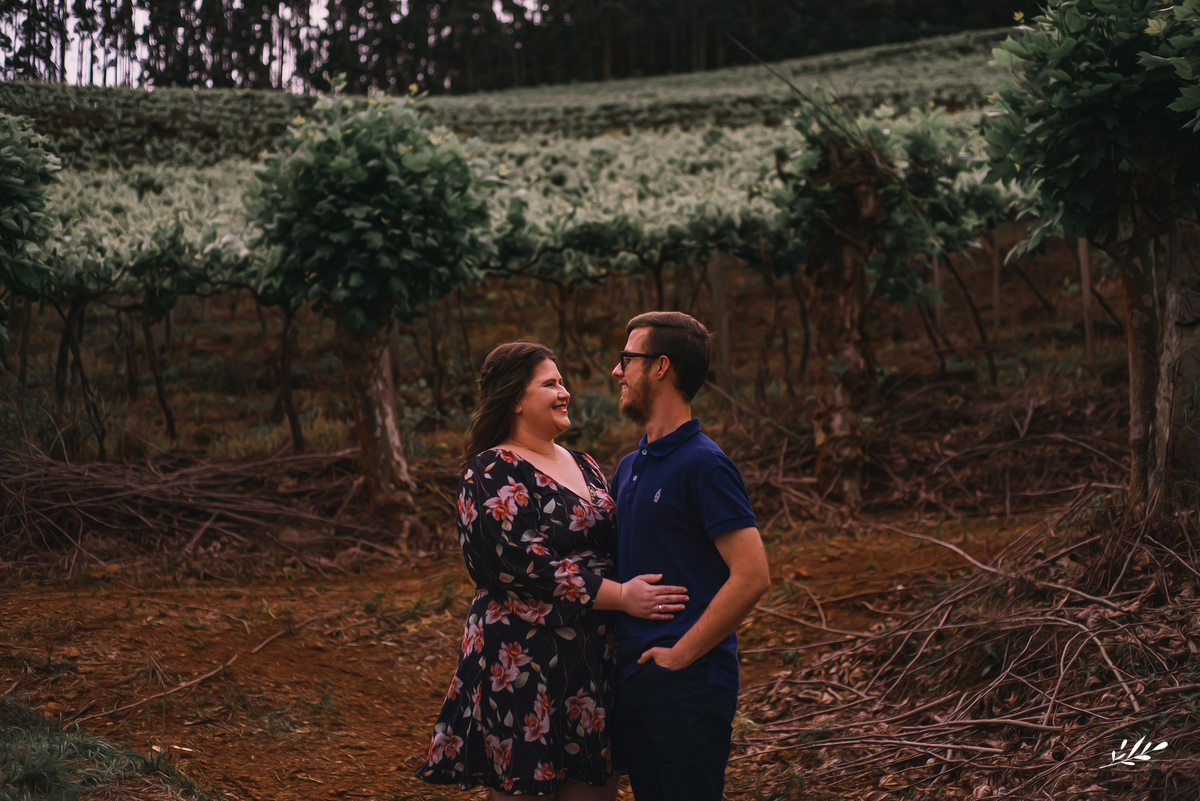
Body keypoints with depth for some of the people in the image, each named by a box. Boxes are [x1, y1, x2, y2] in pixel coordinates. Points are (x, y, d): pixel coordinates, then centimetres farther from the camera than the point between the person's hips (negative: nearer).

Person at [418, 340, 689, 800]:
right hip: (523, 659, -8)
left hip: (594, 656, 8)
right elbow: (526, 563, -20)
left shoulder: (582, 466, 16)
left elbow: (609, 544, 25)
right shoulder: (491, 474, -9)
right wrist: (620, 596, -21)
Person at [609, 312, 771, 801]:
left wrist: (681, 653, -17)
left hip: (688, 683, -8)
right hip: (630, 678, 8)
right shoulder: (629, 468, 14)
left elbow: (752, 576, -20)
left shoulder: (703, 464, -13)